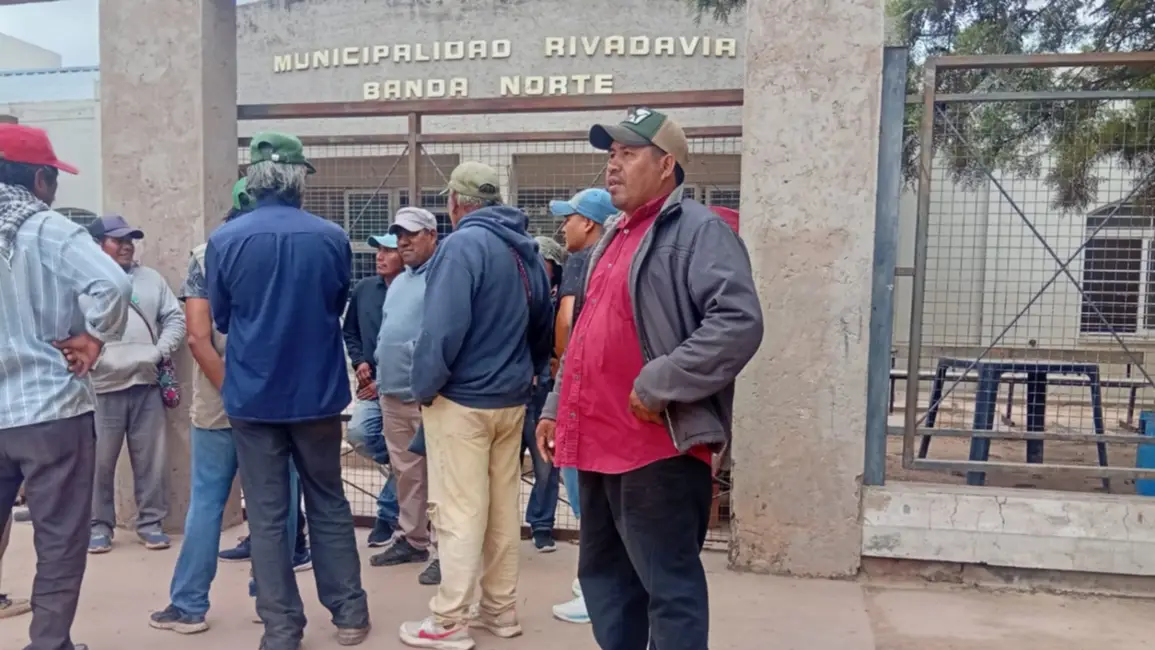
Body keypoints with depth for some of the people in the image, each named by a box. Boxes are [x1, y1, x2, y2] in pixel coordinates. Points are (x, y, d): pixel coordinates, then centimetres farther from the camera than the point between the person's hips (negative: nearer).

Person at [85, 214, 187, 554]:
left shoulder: (151, 279, 12)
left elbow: (175, 318, 10)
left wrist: (160, 352, -3)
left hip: (147, 385, 3)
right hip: (102, 388, -3)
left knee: (151, 460, 7)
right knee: (99, 461, 5)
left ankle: (150, 522, 19)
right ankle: (99, 525, 20)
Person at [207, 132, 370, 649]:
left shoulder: (225, 240, -8)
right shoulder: (332, 237, -7)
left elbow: (220, 317, 5)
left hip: (252, 395, -1)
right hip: (317, 391, 1)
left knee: (267, 516, 8)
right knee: (329, 506, 14)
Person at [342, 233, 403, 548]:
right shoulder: (364, 289, 6)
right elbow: (349, 332, 19)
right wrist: (359, 361, 1)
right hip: (372, 384, 5)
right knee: (359, 433, -17)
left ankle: (387, 515, 18)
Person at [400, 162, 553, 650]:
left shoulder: (464, 244, -15)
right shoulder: (526, 250, 9)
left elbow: (443, 327, -23)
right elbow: (543, 327, 14)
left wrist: (424, 387, -11)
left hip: (461, 399, -8)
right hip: (511, 399, 8)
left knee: (459, 512, -1)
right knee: (503, 508, 14)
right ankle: (500, 608, 24)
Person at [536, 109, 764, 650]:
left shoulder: (698, 230, -10)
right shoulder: (613, 238, 19)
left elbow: (739, 324, -23)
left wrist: (658, 385, -22)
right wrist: (557, 407, 20)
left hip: (658, 448, -9)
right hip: (599, 444, 9)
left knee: (669, 587, 0)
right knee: (604, 576, 19)